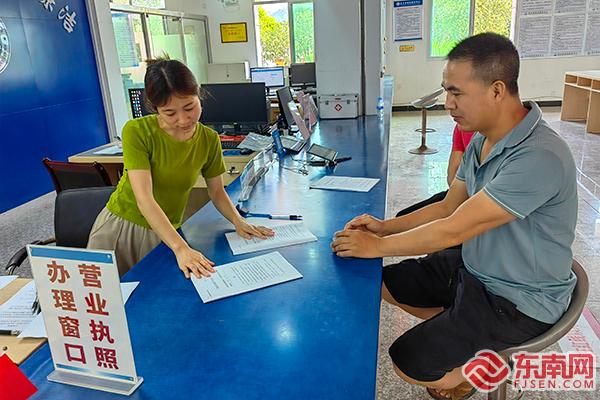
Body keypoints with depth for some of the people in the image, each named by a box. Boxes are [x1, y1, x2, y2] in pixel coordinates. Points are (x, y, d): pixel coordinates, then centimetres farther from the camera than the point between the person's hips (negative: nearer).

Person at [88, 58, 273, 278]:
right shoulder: (136, 131, -18)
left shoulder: (209, 139, -8)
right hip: (120, 227, -2)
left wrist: (238, 221, -15)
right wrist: (180, 247, -36)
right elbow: (144, 200, -26)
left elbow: (217, 192, 4)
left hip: (165, 234, 2)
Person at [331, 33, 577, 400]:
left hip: (520, 300, -8)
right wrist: (385, 227, -6)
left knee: (409, 363, -10)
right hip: (475, 268, 8)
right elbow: (448, 208, 5)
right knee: (385, 283, 12)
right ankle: (460, 330, 20)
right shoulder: (482, 140, -4)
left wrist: (377, 246, -19)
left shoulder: (539, 157, -32)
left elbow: (453, 230, -30)